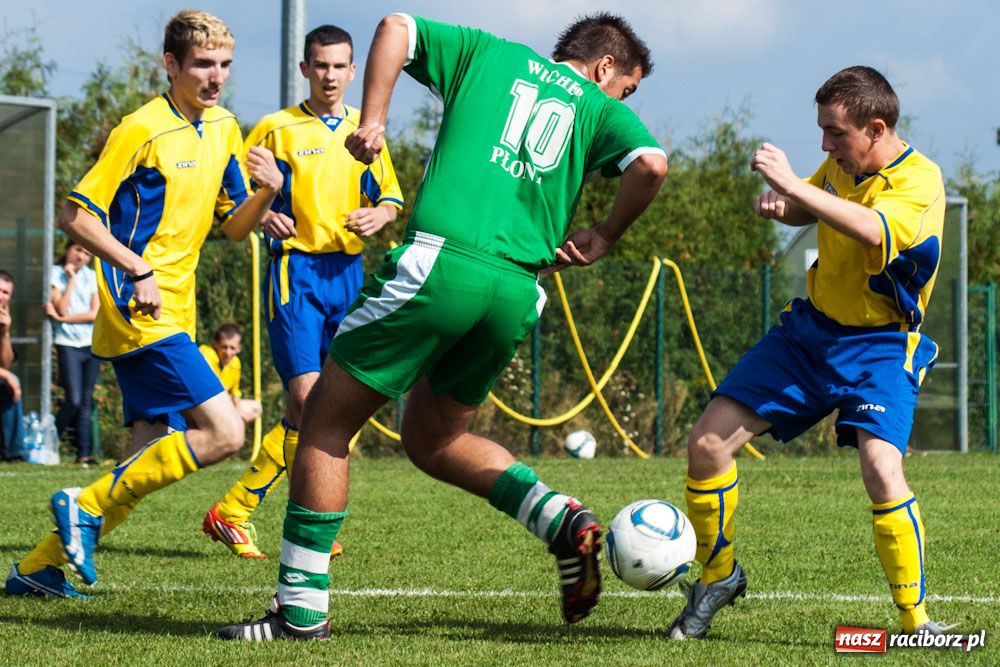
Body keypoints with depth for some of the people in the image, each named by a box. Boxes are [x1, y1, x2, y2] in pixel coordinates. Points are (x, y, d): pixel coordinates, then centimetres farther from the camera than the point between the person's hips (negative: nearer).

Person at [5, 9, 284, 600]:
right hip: (138, 314, -9)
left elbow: (235, 226, 15)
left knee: (153, 458, 6)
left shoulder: (223, 129, 11)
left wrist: (267, 192, -5)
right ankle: (87, 507, -9)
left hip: (173, 316, 9)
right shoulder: (142, 130, -12)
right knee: (224, 432, -18)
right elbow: (75, 215, -11)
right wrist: (139, 271, -18)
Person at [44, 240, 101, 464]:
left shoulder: (92, 276, 8)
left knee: (86, 402, 1)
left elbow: (96, 313, -2)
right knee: (74, 400, -14)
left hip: (92, 344, 3)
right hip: (68, 344, -3)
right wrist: (71, 279, -10)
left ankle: (84, 453, 3)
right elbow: (61, 308, -10)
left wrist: (62, 318, -10)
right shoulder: (56, 273, 0)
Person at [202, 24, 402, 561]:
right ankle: (233, 511, -7)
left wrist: (379, 214, -1)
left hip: (349, 271, 5)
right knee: (305, 398, -16)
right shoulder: (276, 129, 0)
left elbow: (392, 197, 21)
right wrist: (261, 214, -18)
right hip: (296, 270, -5)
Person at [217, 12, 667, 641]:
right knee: (433, 439, 25)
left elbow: (396, 28, 12)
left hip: (439, 263, -3)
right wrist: (605, 235, 11)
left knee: (326, 421, 8)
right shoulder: (602, 110, 16)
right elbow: (652, 165, -3)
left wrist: (373, 119, 12)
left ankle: (302, 607, 4)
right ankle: (566, 522, 7)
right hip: (518, 293, 3)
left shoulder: (489, 53, 19)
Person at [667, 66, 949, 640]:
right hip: (811, 328, 6)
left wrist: (793, 186, -42)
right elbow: (810, 211, 22)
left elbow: (871, 230, -41)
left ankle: (917, 624, -16)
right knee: (707, 444, -3)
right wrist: (779, 205, -2)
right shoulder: (842, 165, 1)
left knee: (881, 469, -30)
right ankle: (719, 575, 20)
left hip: (881, 345, -6)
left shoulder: (919, 181, -20)